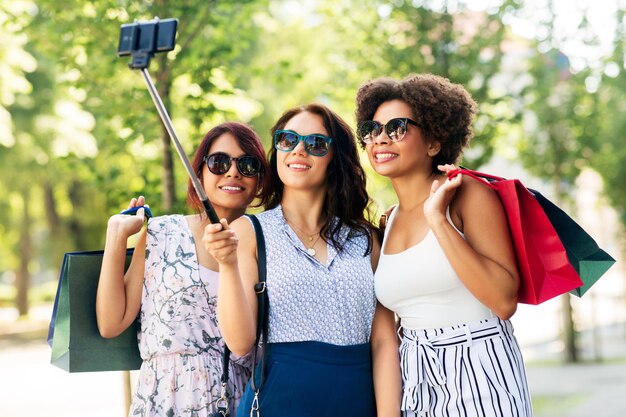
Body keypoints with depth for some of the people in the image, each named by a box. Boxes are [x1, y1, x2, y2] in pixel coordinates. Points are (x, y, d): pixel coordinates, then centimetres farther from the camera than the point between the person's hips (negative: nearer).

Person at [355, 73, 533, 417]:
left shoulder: (468, 195, -8)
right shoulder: (387, 225, 8)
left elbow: (504, 301, -20)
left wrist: (437, 219, -20)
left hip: (479, 376, -5)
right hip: (415, 382, 5)